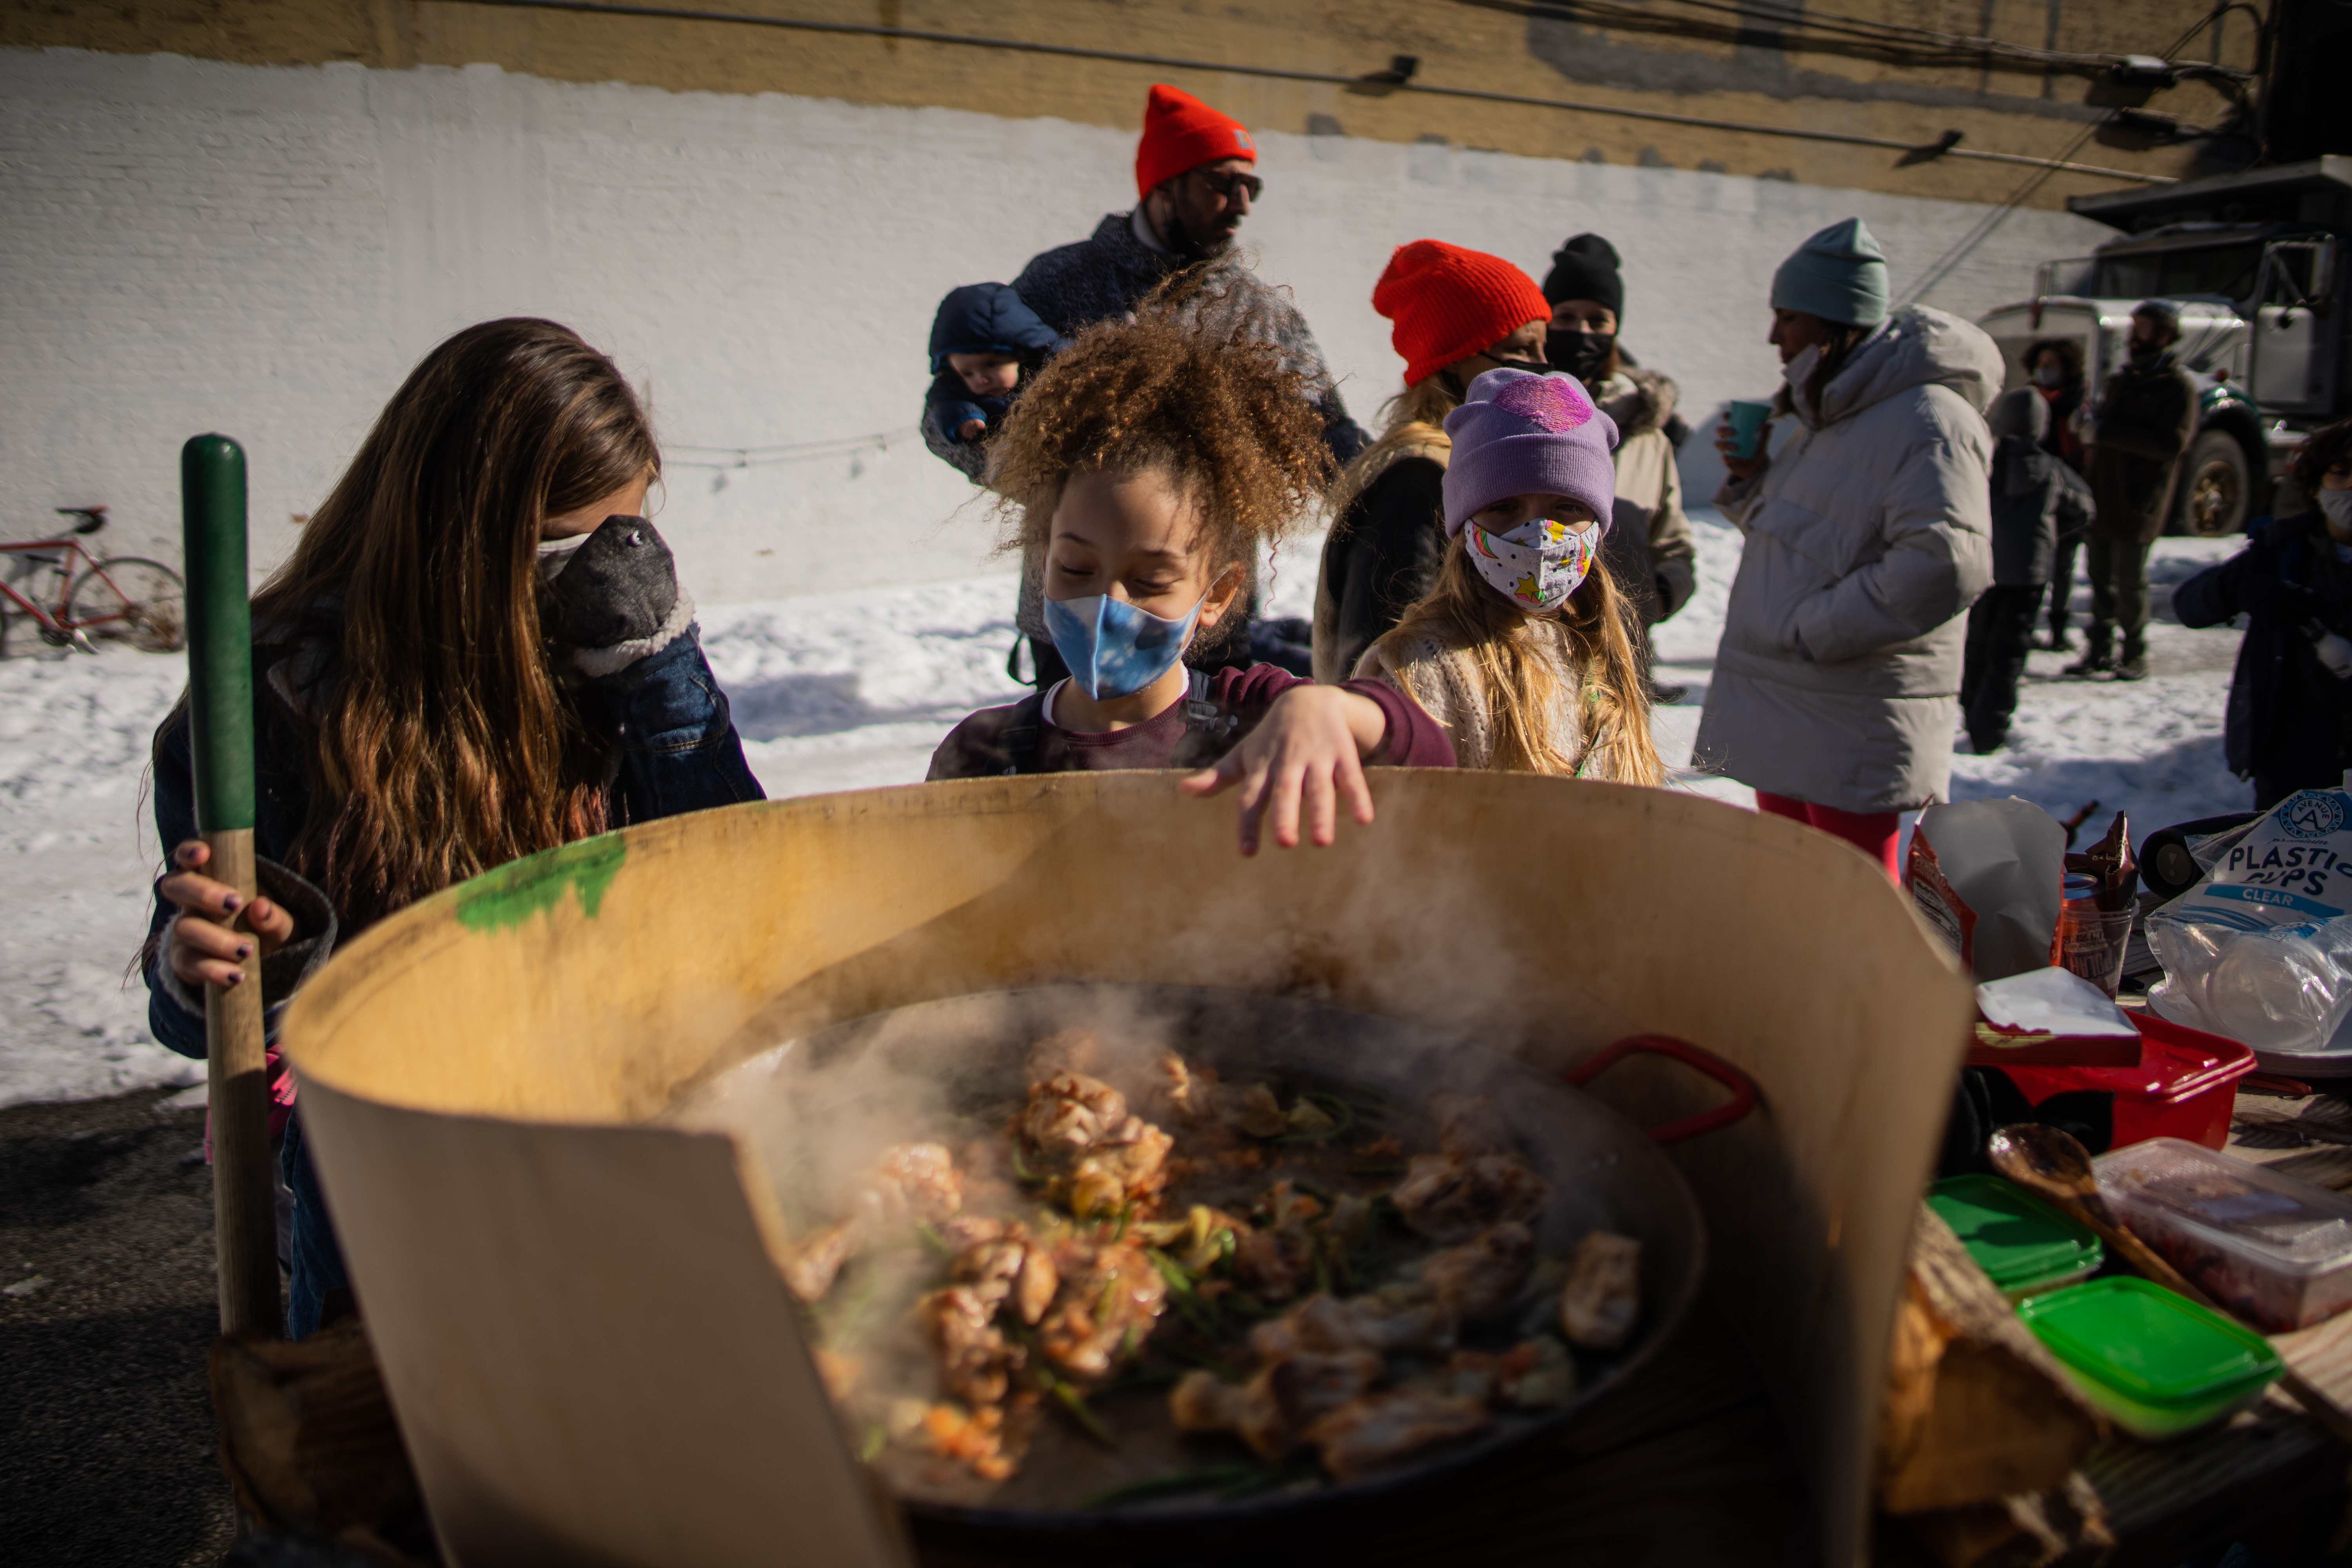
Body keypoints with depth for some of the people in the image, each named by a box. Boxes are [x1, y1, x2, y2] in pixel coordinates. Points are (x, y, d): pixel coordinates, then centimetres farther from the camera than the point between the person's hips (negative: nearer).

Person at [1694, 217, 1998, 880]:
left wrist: (1810, 631, -22)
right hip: (1785, 718, 9)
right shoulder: (1831, 416, 16)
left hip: (1853, 730, -9)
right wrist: (1753, 482, 6)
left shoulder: (1926, 418, -16)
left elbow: (1945, 565, -28)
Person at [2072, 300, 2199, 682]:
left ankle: (2135, 654, 9)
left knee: (2130, 581, -3)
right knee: (2099, 575, 9)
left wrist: (2107, 431, -20)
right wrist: (2091, 426, 4)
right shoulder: (2120, 378, 16)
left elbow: (2171, 444, -18)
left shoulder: (2177, 385, -6)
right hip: (2102, 496, 6)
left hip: (2138, 503, -6)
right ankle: (2099, 649, 19)